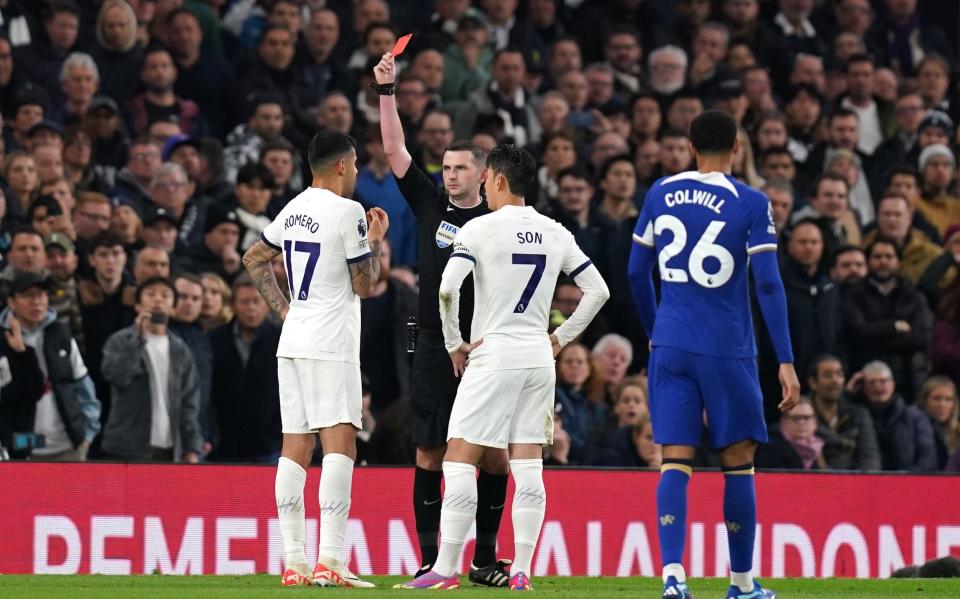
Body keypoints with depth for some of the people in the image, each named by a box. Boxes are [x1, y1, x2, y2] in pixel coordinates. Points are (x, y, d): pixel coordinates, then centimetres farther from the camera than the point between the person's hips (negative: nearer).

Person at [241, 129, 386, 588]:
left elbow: (254, 259, 26)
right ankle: (330, 561, -20)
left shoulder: (293, 211, 12)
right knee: (340, 445, -11)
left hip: (292, 342, 8)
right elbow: (365, 286, -6)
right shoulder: (347, 213, -10)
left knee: (295, 448, 7)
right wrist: (376, 242, 8)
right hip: (330, 345, -8)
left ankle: (293, 562, 6)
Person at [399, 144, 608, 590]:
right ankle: (522, 571, 4)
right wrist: (561, 337, 16)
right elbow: (597, 291, 12)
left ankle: (446, 569, -5)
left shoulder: (480, 229, -8)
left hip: (493, 355, -5)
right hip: (539, 357, 5)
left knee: (459, 461, -2)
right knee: (528, 466, 6)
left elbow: (447, 289, -19)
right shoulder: (555, 234, 8)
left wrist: (454, 344, -7)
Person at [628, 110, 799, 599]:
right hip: (727, 351, -3)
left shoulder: (661, 193, 6)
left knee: (675, 462, 0)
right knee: (738, 462, 9)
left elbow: (637, 272, 11)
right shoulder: (751, 204, -5)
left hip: (670, 345, 3)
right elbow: (768, 284, -9)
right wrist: (785, 361, -7)